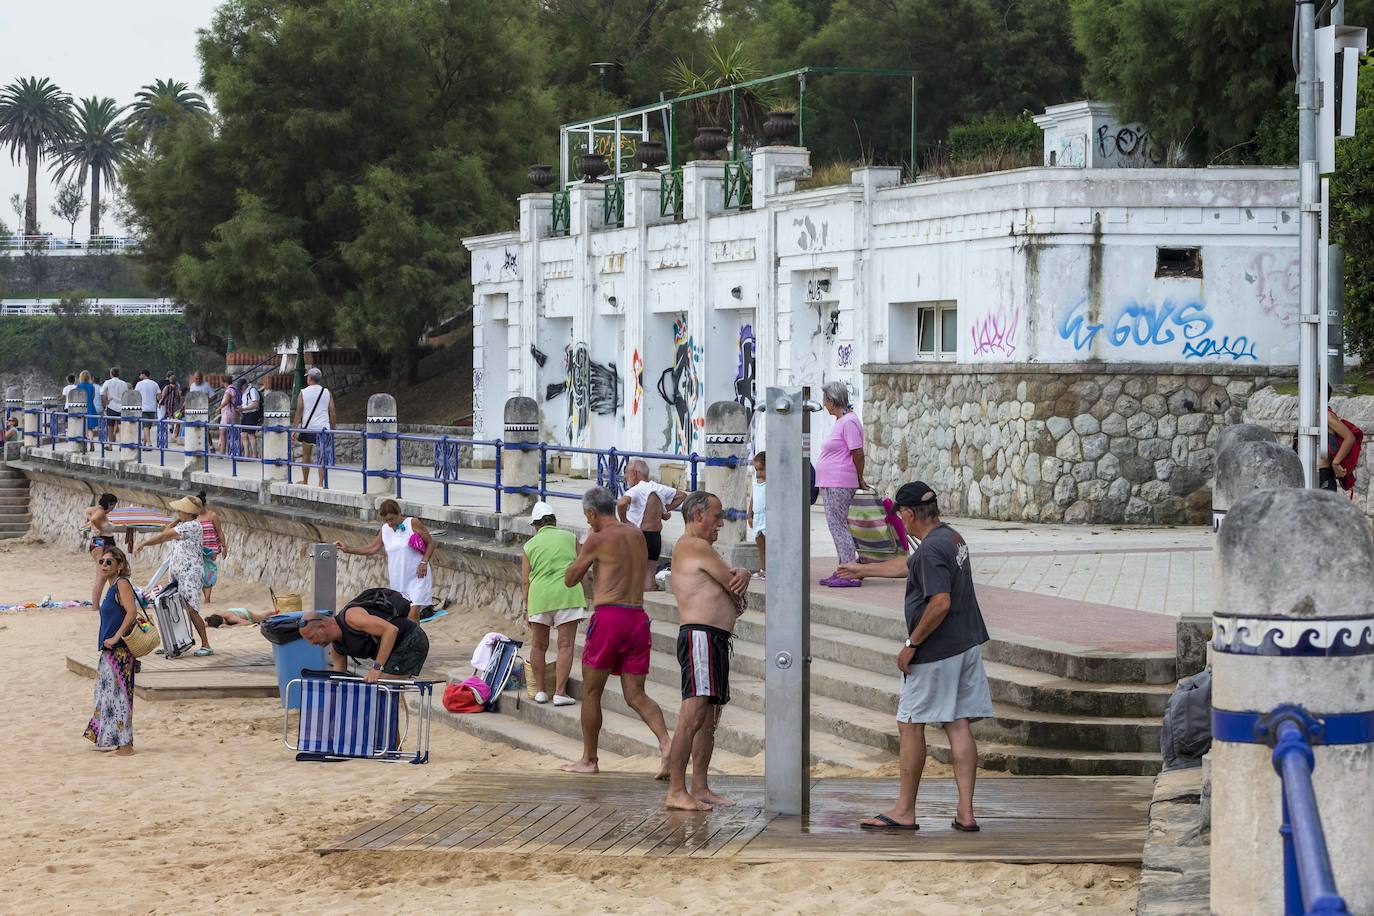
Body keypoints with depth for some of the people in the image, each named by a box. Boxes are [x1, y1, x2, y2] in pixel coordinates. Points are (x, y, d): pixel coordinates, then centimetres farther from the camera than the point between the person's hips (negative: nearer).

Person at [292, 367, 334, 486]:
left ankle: (305, 481, 24)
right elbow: (332, 412, 5)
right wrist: (332, 429, 13)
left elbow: (299, 412, -2)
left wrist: (295, 428, 3)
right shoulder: (327, 393, 3)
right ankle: (321, 482, -7)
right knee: (322, 457, 0)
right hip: (323, 427, 1)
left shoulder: (303, 393, -1)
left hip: (307, 428, -1)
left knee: (306, 455, 14)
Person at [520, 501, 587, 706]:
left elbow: (525, 581, 8)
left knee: (538, 646, 14)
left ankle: (540, 690, 17)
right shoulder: (570, 538, 12)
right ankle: (560, 693, -6)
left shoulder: (530, 545, 12)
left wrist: (528, 608, 14)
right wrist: (583, 600, 18)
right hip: (568, 593, -1)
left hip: (539, 596, 1)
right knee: (565, 645, -1)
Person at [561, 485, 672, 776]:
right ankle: (665, 743, -18)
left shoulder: (598, 539, -5)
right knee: (636, 695, 5)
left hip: (609, 618, -6)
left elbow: (570, 580, 3)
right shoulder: (637, 535, 14)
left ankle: (588, 760, 16)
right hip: (638, 618, 6)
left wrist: (580, 555, 20)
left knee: (591, 692, 9)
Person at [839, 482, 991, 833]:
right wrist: (864, 569, 41)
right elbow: (907, 566, 29)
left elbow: (940, 604, -27)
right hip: (967, 645, 9)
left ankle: (904, 811, 8)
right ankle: (965, 812, 5)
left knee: (910, 725, 2)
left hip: (935, 654, -9)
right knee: (959, 726, 7)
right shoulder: (952, 537, 12)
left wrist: (911, 644, -17)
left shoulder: (931, 550, -19)